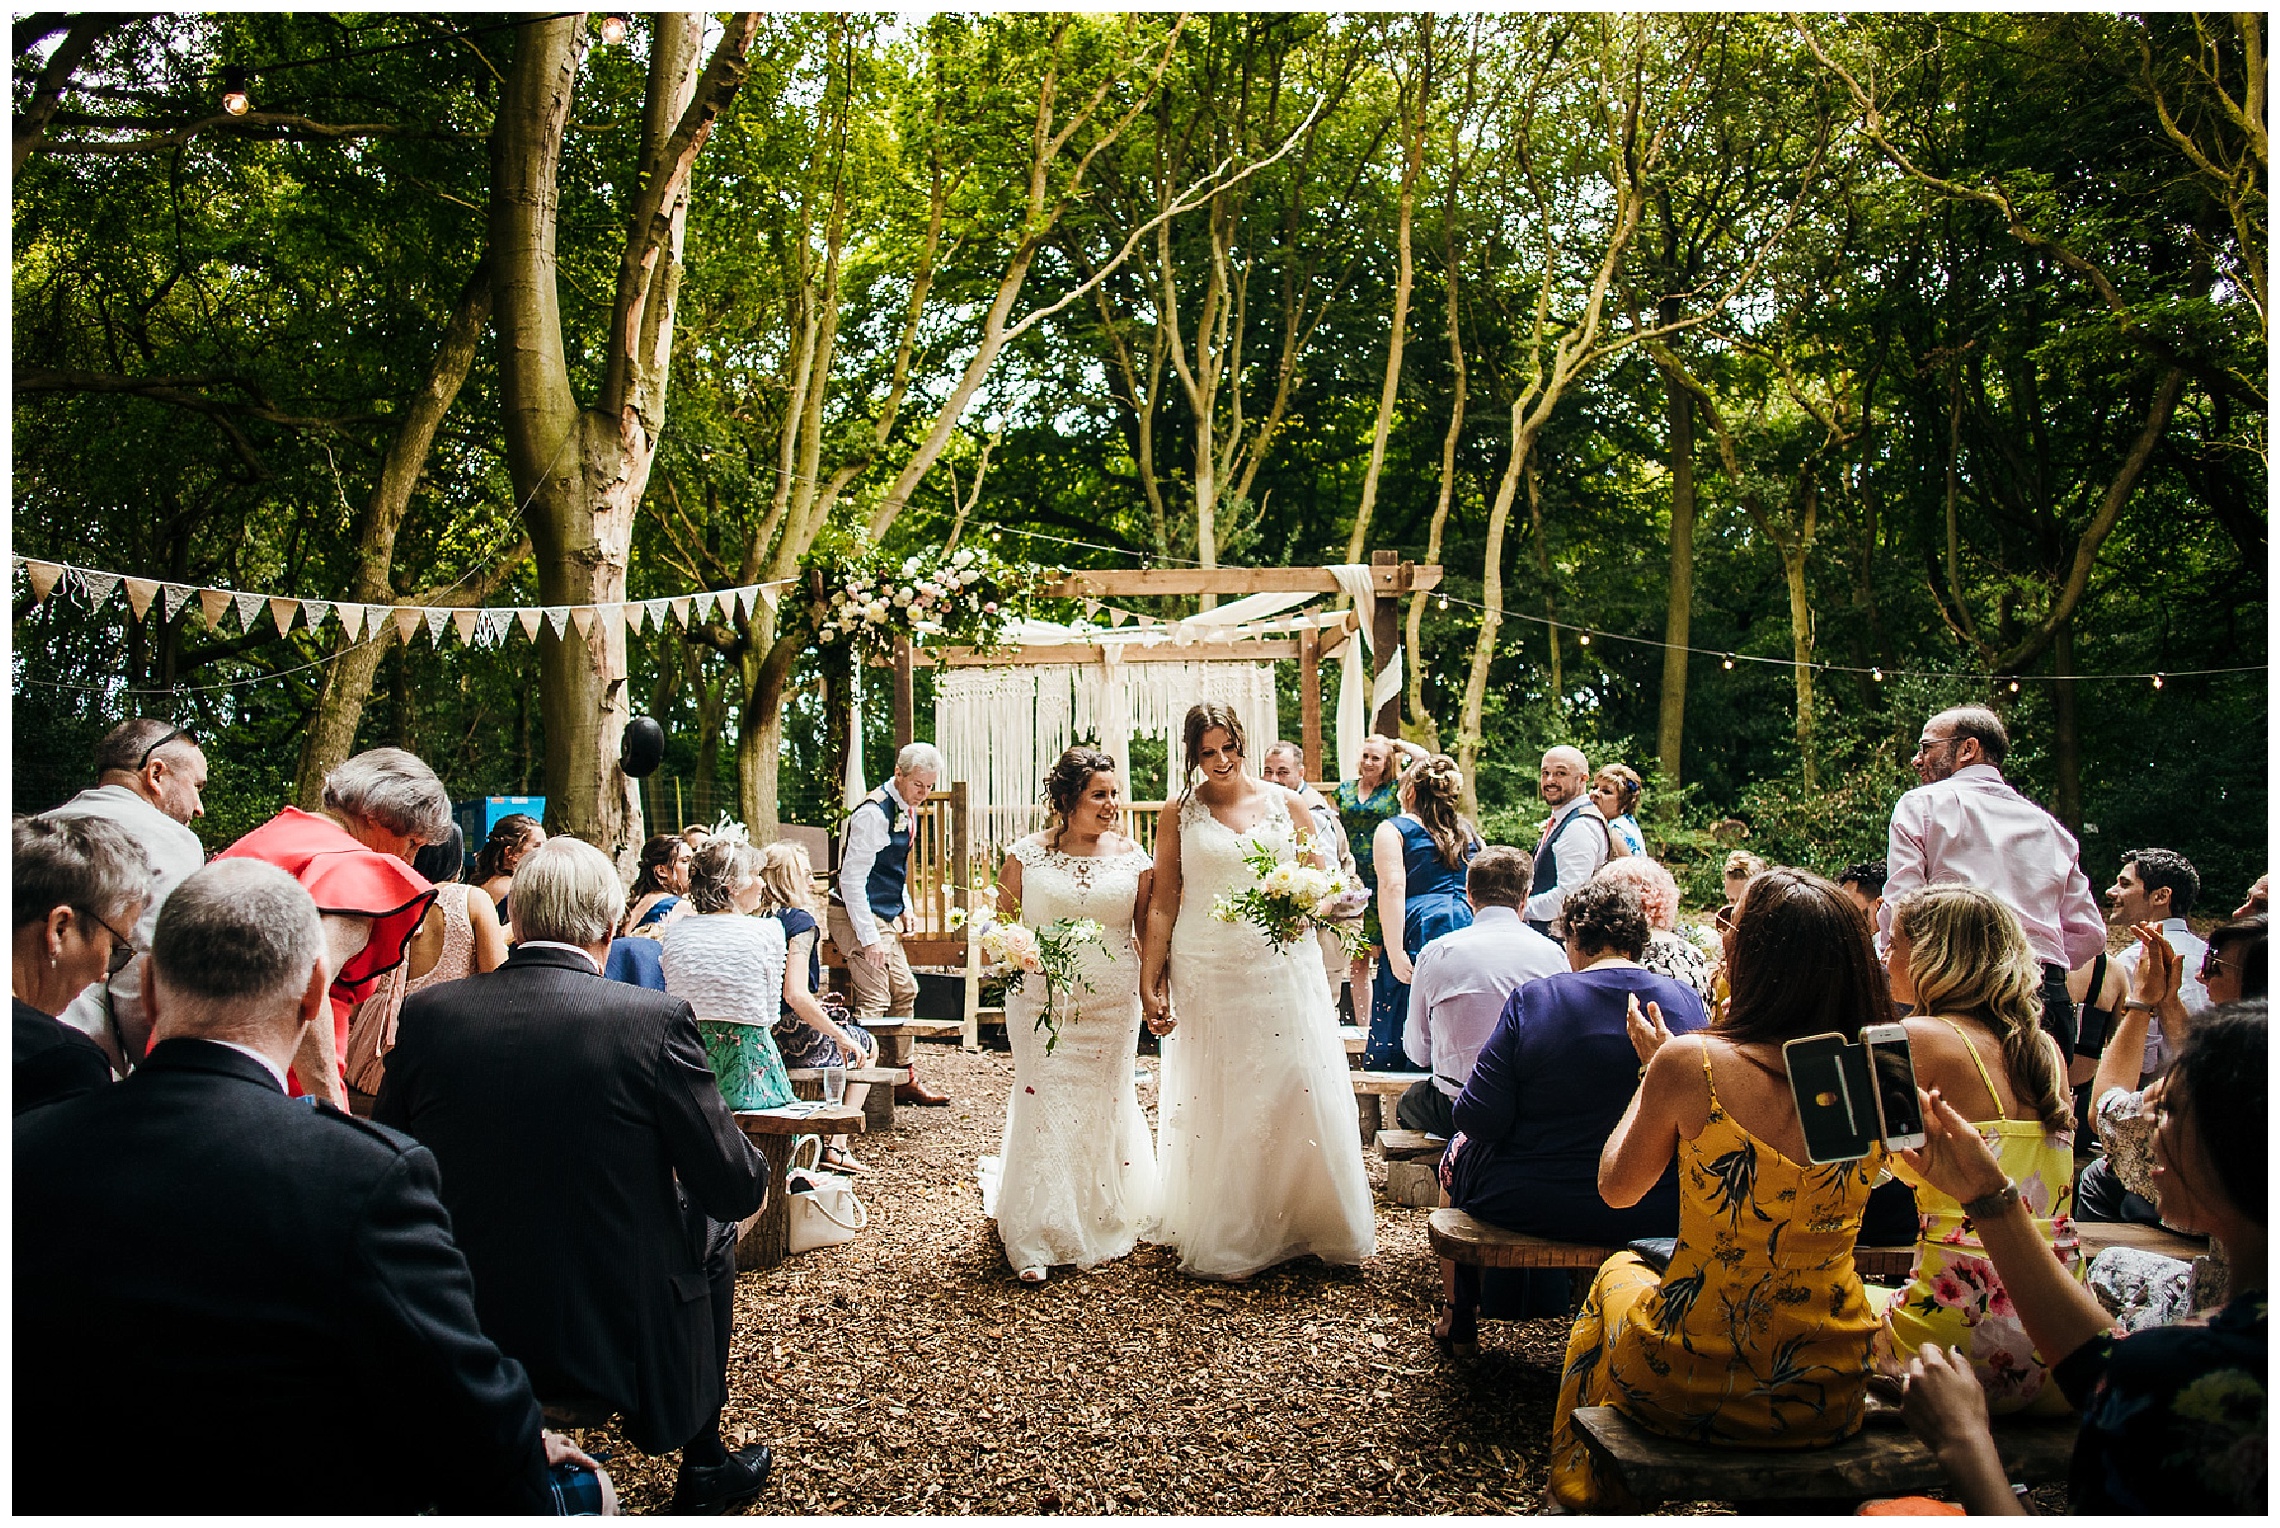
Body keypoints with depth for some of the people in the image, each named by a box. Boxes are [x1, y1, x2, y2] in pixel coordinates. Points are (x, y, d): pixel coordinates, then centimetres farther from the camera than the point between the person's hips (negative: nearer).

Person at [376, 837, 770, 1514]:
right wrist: (750, 1171, 12)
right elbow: (736, 1188, -11)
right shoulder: (654, 1018, -17)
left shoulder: (427, 1012, -6)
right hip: (616, 1345, -4)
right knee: (711, 1225, 25)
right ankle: (703, 1466, 34)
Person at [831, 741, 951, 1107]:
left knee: (904, 991, 14)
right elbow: (852, 878, -23)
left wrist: (904, 908, 15)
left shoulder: (904, 809, 9)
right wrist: (868, 937, -24)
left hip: (885, 917, 10)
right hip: (861, 916, -10)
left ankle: (903, 1080, 24)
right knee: (873, 1002, -10)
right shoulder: (874, 812, -20)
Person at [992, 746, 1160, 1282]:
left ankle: (1102, 1227, 29)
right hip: (1041, 998, -1)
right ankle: (1032, 1240, 6)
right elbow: (1001, 920, 7)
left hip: (1111, 1001, 2)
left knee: (1103, 1107, 9)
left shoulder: (1132, 857, 4)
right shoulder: (1027, 854, 0)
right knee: (1043, 1106, -5)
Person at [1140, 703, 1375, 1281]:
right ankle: (1224, 1241, 14)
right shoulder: (1180, 815, 5)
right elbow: (1162, 904, 4)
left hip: (1282, 968, 1)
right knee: (1217, 1102, 3)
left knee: (1296, 1091, 0)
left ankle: (1302, 1223, 16)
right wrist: (1150, 984, -1)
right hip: (1207, 972, -1)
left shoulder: (1286, 805, 7)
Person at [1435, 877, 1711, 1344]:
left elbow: (1479, 1119, -18)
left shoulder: (1533, 1000, -18)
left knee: (1460, 1150, 29)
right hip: (1657, 1213, 4)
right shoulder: (1688, 1004, -8)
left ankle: (1456, 1319, 44)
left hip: (1531, 1207, -4)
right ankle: (1545, 1296, 52)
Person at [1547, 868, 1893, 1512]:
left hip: (1692, 1387, -3)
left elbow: (1617, 1188, -3)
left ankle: (1593, 1497, 50)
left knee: (1618, 1273, 30)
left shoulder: (1690, 1061, -21)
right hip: (1830, 1394, 4)